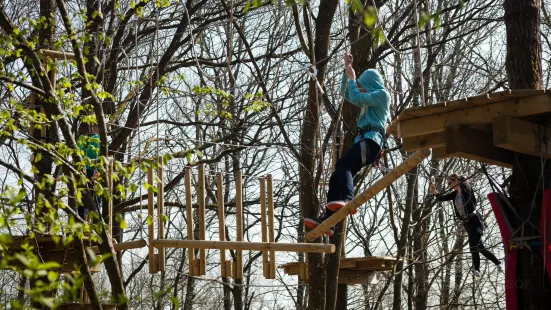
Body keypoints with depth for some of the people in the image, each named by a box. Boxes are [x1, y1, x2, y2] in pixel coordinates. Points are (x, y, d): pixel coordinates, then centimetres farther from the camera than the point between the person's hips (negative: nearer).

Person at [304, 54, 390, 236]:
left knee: (342, 165, -32)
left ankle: (348, 199, -53)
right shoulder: (370, 100, 32)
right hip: (364, 141, 9)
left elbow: (356, 98, -7)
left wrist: (352, 78, 6)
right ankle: (326, 220, -13)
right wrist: (346, 71, 28)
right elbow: (346, 94, 37)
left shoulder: (382, 94, 4)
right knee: (336, 177, -4)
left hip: (371, 140, -9)